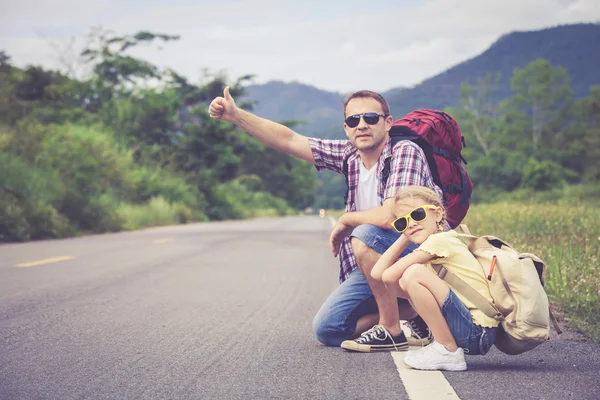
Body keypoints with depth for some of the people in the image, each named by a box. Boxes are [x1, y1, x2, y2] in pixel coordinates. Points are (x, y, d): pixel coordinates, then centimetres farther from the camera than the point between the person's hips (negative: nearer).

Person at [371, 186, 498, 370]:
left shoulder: (440, 240, -11)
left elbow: (387, 276, -14)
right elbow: (377, 272, 8)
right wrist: (405, 238, 10)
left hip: (477, 331, -10)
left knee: (413, 274, -22)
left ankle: (448, 352, -13)